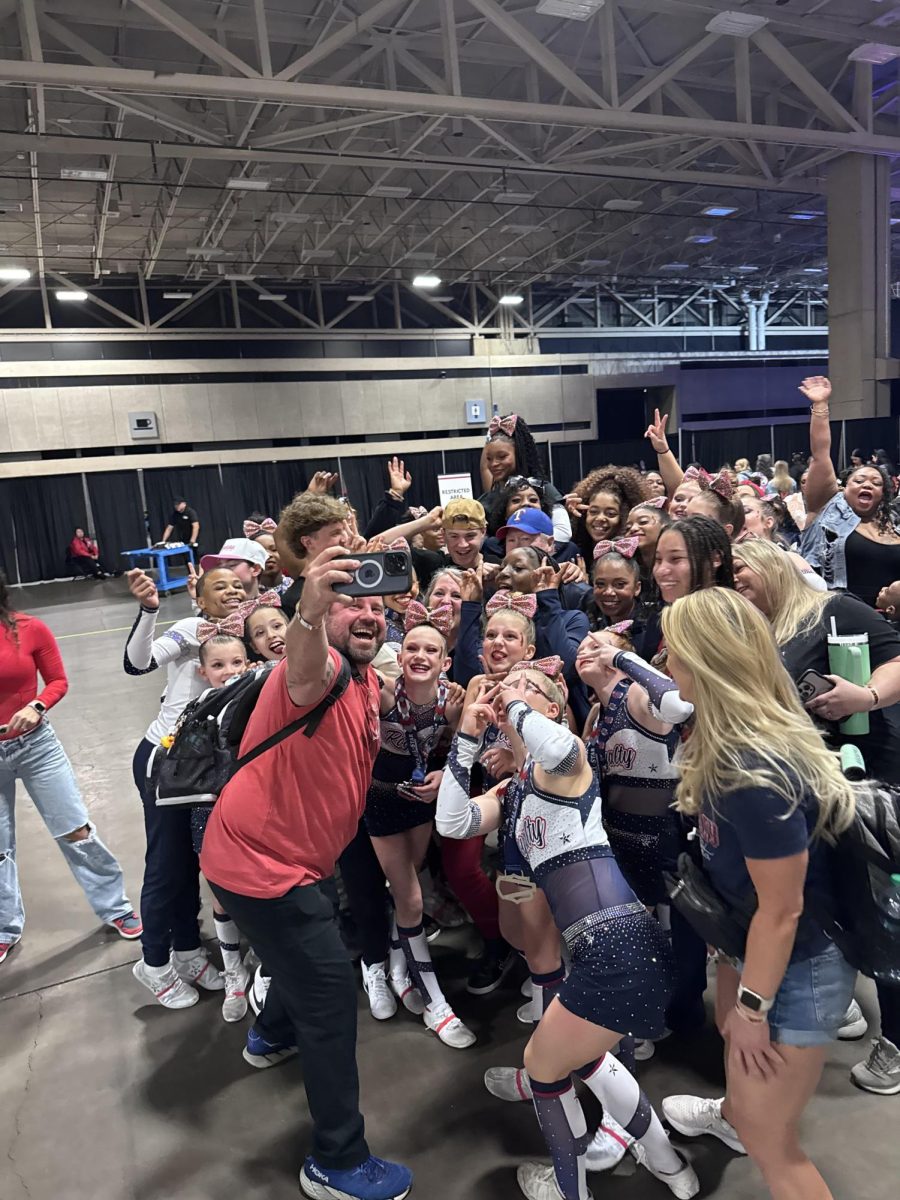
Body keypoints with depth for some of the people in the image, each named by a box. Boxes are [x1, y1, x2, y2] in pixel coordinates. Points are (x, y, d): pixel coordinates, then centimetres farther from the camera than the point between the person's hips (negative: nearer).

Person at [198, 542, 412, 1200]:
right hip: (260, 863, -10)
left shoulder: (367, 681, 5)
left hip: (296, 857, 10)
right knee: (331, 992, -2)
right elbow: (304, 678, -49)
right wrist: (308, 613, -71)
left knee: (316, 943, 31)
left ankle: (273, 1036, 60)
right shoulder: (322, 666, -23)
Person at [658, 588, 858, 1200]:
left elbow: (781, 910, -28)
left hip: (796, 967, -10)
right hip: (751, 943, 10)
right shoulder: (738, 738, -9)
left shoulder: (756, 772, -38)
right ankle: (732, 1114, 66)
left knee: (768, 1142, 8)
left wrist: (753, 1006, -15)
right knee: (730, 1027, 36)